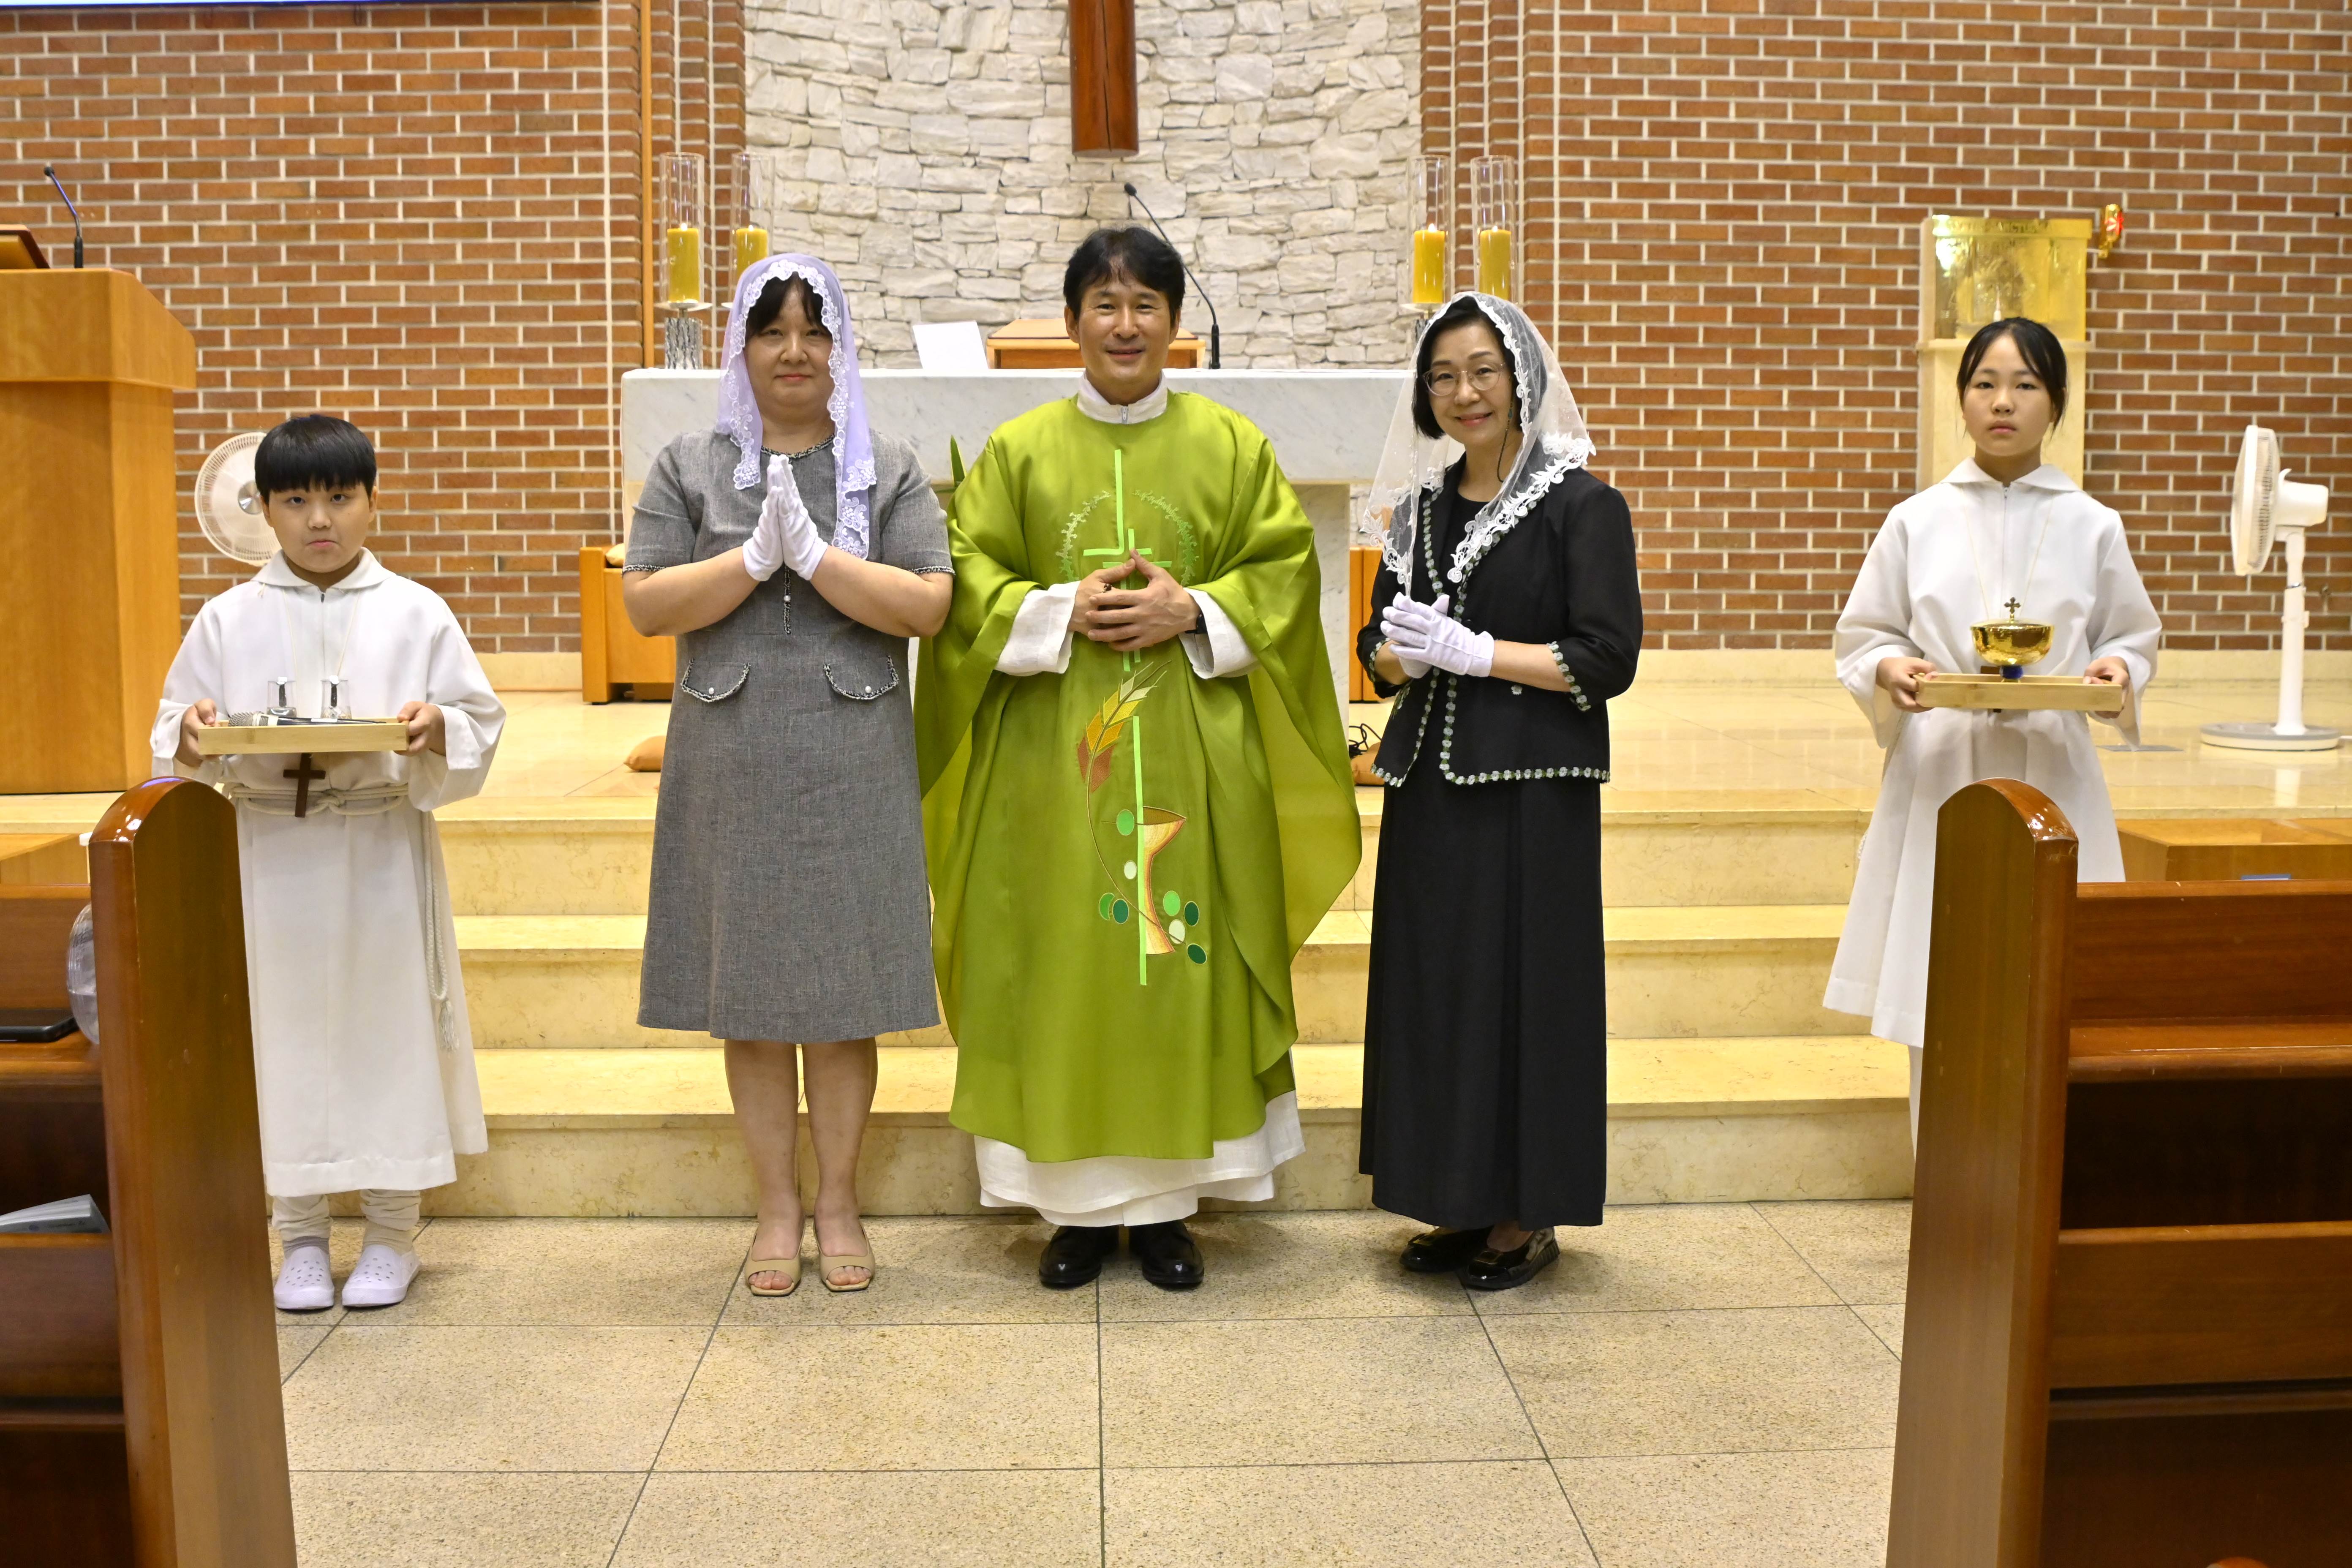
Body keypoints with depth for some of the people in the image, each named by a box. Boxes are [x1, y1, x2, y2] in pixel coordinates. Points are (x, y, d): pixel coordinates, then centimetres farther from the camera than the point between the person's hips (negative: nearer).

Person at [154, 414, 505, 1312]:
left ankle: (391, 1234, 18)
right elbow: (177, 740, 7)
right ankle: (301, 1238, 19)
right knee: (284, 1037, 5)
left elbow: (480, 725, 0)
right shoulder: (229, 620, 6)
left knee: (388, 1031, 4)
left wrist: (437, 729, -20)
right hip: (273, 856, 1)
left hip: (384, 855, -1)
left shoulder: (415, 614, 2)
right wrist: (195, 733, -15)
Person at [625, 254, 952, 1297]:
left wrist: (814, 552, -15)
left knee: (844, 994, 4)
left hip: (854, 764, 0)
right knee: (749, 993, 6)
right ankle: (776, 1204, 20)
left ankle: (838, 1201, 19)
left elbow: (928, 605, -6)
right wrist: (757, 556, -13)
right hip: (731, 767, 1)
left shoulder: (889, 470, 6)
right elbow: (645, 605, -3)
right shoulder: (690, 468, 8)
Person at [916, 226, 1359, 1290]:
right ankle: (1080, 1203, 15)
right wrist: (1060, 612, -13)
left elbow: (1286, 571, 3)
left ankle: (1165, 1202, 15)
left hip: (1193, 757, 0)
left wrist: (1194, 613, -12)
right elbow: (968, 580, 3)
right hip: (1053, 757, 0)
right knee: (1064, 963, 2)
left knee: (1182, 960, 2)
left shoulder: (1232, 446, 6)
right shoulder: (1019, 450, 6)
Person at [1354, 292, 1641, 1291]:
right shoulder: (1420, 508, 13)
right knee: (1434, 979, 8)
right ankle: (1464, 1204, 21)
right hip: (1431, 787, 6)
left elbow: (1607, 658, -12)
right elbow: (1379, 650, 15)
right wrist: (1404, 652, -9)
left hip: (1532, 790, -6)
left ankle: (1530, 1215, 13)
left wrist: (1471, 652, -16)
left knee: (1526, 977, -1)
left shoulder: (1582, 505, -5)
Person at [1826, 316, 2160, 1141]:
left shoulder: (2091, 527, 6)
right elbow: (1862, 637, 9)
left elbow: (2134, 636, 13)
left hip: (2052, 778, 0)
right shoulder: (1917, 522, 6)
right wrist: (1891, 670, -13)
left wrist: (2117, 671, -10)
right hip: (1941, 777, 0)